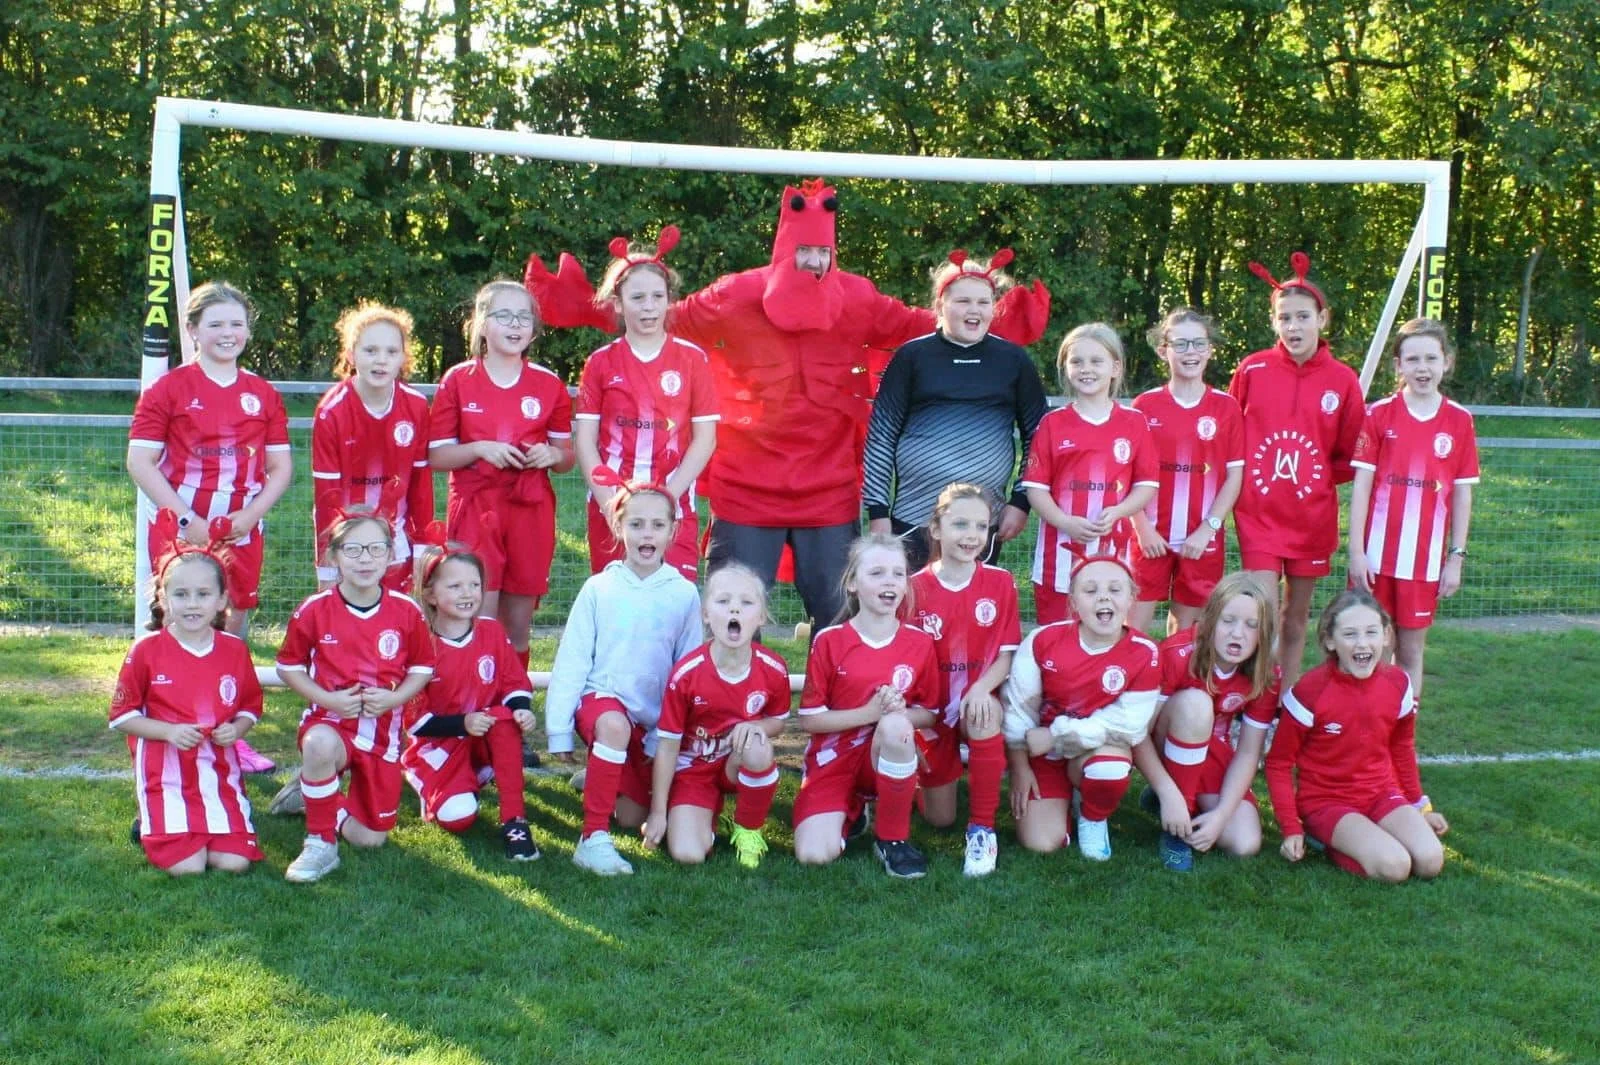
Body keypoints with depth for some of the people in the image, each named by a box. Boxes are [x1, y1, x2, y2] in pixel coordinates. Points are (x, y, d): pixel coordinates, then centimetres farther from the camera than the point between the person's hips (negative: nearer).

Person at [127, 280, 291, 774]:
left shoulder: (263, 395, 8)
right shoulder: (169, 389, -3)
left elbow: (280, 467, 9)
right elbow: (140, 461, -7)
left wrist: (251, 513, -8)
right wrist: (187, 520, -15)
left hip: (242, 533, 4)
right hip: (181, 531, -3)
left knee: (233, 630, 10)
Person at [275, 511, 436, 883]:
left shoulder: (407, 612, -6)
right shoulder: (314, 610, -9)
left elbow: (422, 668, 5)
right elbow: (288, 665, 1)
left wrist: (393, 698, -14)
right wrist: (328, 699, -14)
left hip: (383, 730, 2)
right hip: (330, 719, -2)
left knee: (371, 838, 2)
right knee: (320, 744, -42)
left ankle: (324, 795, 33)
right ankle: (321, 845, -21)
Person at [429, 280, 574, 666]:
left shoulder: (549, 385, 7)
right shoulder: (457, 381, 2)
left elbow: (568, 457, 14)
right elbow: (435, 456, 1)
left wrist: (551, 454, -9)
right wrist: (480, 448, -15)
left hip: (531, 510, 2)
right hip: (474, 508, -2)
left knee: (518, 627, 7)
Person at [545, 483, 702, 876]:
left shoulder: (684, 594, -5)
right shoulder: (599, 588, -7)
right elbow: (571, 661, -3)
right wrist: (559, 729, -6)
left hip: (656, 717, 3)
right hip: (602, 697, -3)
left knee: (634, 817, 6)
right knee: (614, 725, -38)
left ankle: (601, 778, 39)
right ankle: (593, 838, -28)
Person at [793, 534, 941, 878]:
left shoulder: (920, 643, -4)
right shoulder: (829, 641, -9)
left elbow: (929, 715, 3)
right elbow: (809, 719, -8)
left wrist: (899, 714, -19)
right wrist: (868, 713, -21)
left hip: (890, 760, 1)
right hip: (833, 761, -1)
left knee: (895, 724, -35)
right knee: (815, 856, -22)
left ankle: (893, 840, -15)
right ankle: (851, 813, 17)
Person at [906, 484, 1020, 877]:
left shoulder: (1000, 583, -6)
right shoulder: (915, 588, -9)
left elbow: (1006, 654, -7)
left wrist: (981, 689, -27)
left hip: (979, 699, 0)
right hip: (932, 708, 0)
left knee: (984, 715, -39)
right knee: (940, 821, 2)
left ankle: (983, 829, -22)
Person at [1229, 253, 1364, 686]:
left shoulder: (1343, 381, -3)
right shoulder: (1251, 370, -4)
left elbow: (1351, 455, 6)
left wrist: (1320, 478, -3)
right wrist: (1242, 481, 1)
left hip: (1313, 515, 2)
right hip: (1258, 512, -2)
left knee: (1297, 615, 12)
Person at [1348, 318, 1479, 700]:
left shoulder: (1459, 421, 1)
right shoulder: (1379, 414, -2)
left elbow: (1462, 494, 4)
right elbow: (1361, 485, -2)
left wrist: (1457, 557, 2)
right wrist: (1356, 550, -7)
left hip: (1426, 557, 1)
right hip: (1377, 554, -1)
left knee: (1411, 649, 9)